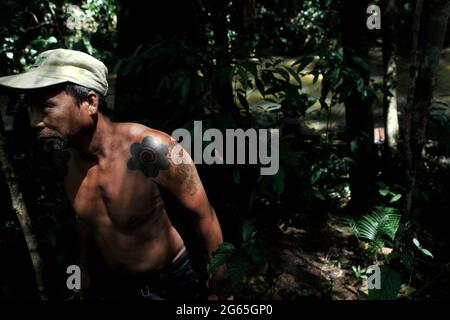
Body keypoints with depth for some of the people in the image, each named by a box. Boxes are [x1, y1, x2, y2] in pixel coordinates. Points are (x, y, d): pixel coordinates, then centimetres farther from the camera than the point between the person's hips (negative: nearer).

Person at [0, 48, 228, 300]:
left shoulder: (150, 149, -30)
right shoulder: (67, 157, -10)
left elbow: (203, 213, -20)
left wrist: (220, 288, -13)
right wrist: (83, 267, 17)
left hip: (172, 282, -5)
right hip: (121, 285, 6)